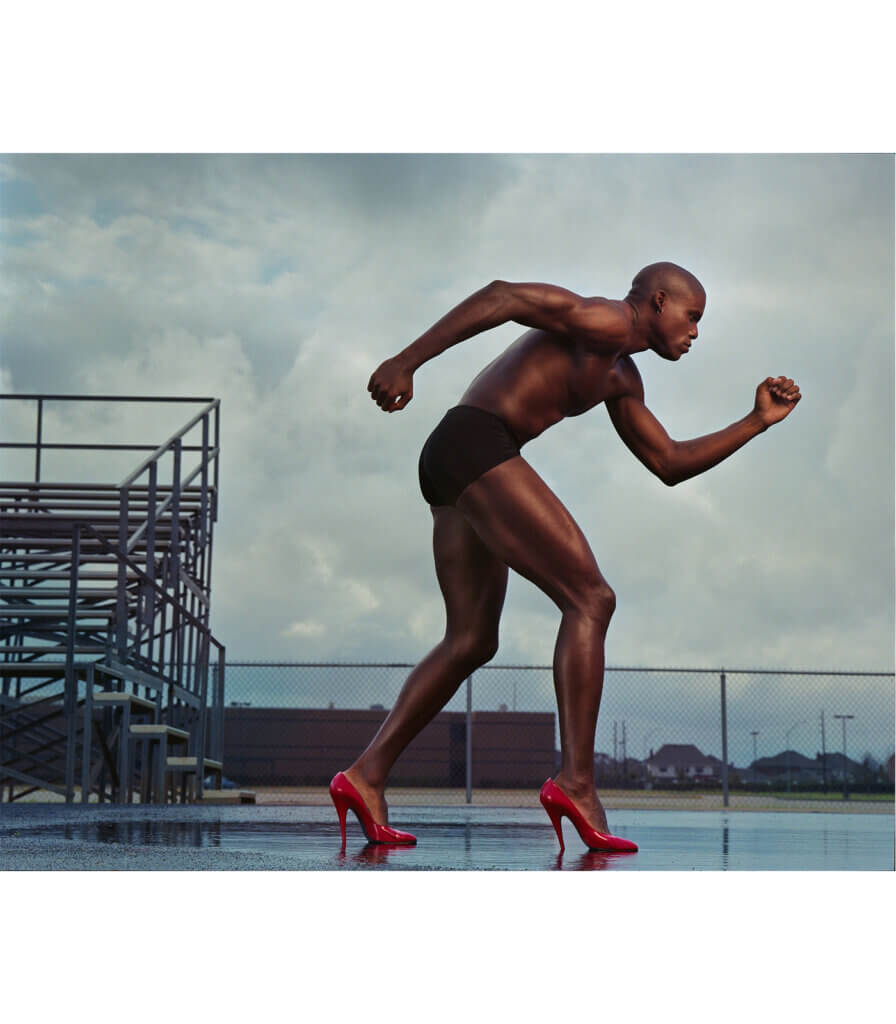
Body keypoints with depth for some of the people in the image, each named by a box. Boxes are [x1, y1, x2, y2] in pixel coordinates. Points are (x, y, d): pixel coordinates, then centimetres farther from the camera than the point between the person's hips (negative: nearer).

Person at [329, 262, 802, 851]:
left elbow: (670, 465, 30)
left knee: (472, 641, 11)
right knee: (590, 599, -11)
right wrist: (407, 363, -22)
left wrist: (758, 422, 26)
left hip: (455, 469, 11)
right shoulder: (604, 321, -4)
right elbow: (501, 297, -15)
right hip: (476, 443, -11)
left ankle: (368, 775, 5)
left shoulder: (621, 378, 27)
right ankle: (576, 782, -17)